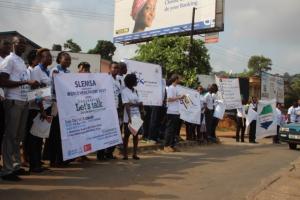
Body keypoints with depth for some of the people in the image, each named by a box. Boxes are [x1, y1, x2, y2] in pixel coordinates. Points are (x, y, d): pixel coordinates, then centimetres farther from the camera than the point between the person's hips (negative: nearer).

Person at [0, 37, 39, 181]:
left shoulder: (22, 61, 18)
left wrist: (32, 85, 4)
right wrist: (26, 82, -19)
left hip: (24, 101, 8)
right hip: (13, 102, -8)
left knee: (19, 136, 12)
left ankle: (16, 165, 21)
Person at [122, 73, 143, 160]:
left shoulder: (135, 91, 12)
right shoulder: (125, 91, -8)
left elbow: (140, 103, 12)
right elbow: (127, 105, -17)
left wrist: (132, 104, -6)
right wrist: (129, 117, -24)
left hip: (137, 116, 6)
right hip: (128, 117, -6)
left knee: (136, 135, 7)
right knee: (127, 135, 2)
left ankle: (135, 154, 15)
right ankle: (125, 154, 10)